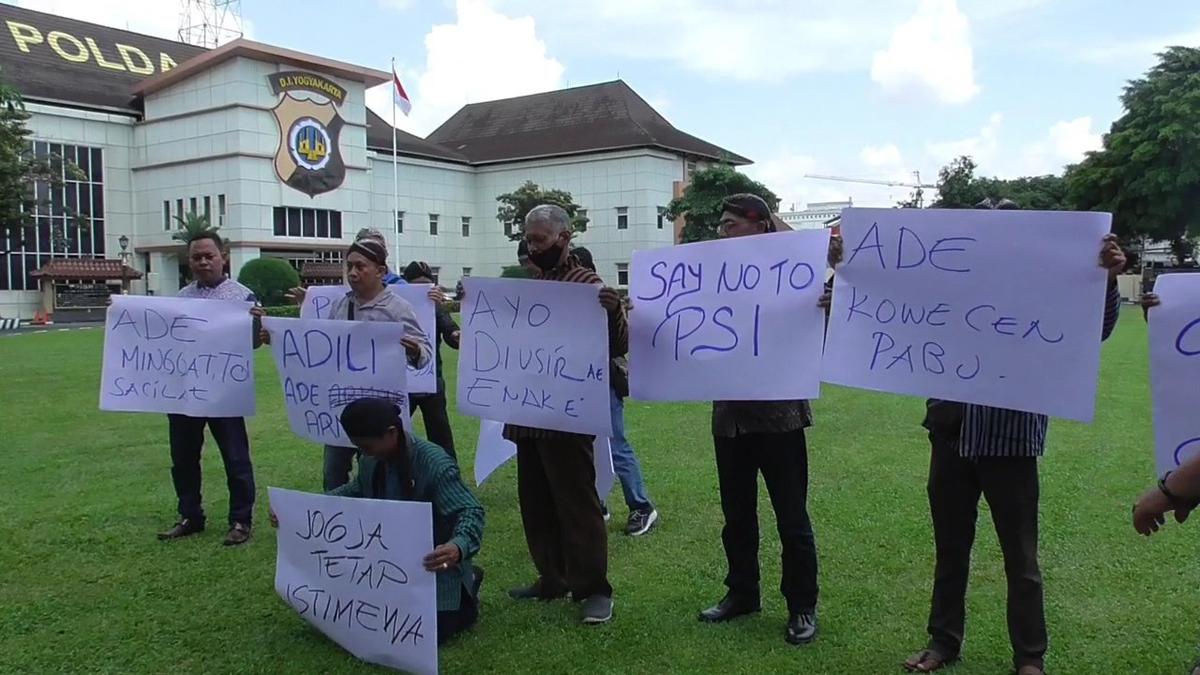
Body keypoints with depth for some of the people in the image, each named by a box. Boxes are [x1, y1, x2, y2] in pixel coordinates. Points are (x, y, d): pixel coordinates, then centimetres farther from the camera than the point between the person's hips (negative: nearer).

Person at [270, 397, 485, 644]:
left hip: (435, 566, -7)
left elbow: (471, 511, -32)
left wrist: (459, 547, -55)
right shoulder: (371, 462, -5)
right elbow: (354, 492, 15)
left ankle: (466, 602, 15)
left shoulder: (436, 464, -29)